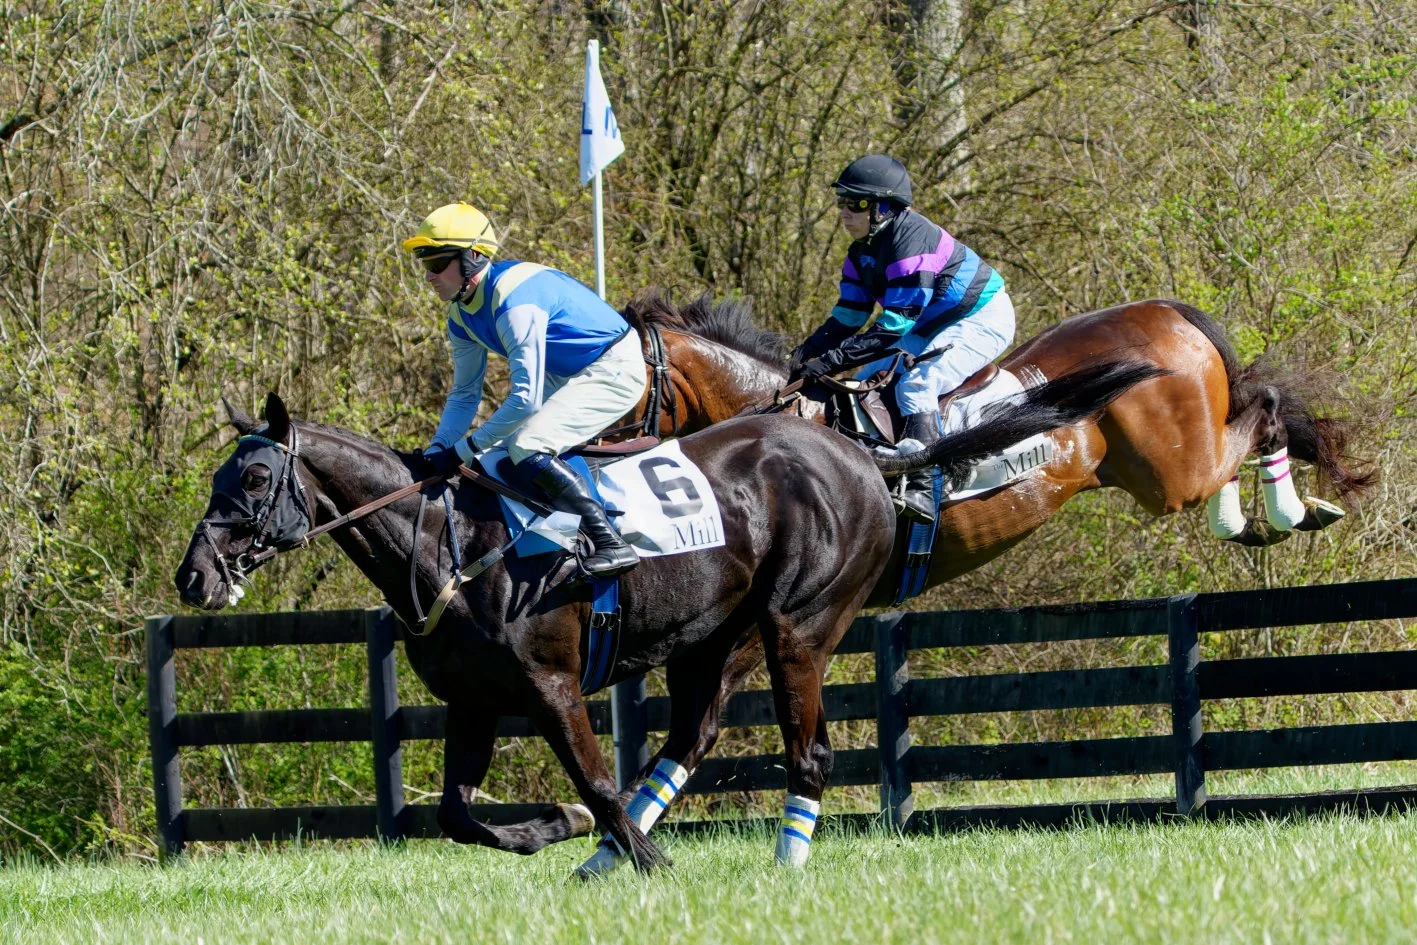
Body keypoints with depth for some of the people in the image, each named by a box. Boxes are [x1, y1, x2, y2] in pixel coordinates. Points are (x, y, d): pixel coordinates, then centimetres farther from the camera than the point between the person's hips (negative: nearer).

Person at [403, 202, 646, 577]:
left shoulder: (514, 300, -30)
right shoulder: (462, 314, 1)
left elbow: (526, 398, -32)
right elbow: (465, 394, 12)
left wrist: (463, 449, -25)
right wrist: (438, 449, -4)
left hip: (615, 370, -10)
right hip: (569, 375, 10)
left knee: (527, 449, -25)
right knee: (503, 450, 10)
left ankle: (611, 544, -25)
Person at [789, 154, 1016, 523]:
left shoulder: (911, 240, -30)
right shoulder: (863, 251, 1)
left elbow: (894, 326, -34)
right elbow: (847, 318, 5)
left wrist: (831, 360, -37)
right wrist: (807, 352, -14)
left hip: (982, 323, -11)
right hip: (935, 328, 11)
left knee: (916, 385, -31)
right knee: (867, 382, 8)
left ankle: (922, 490, -40)